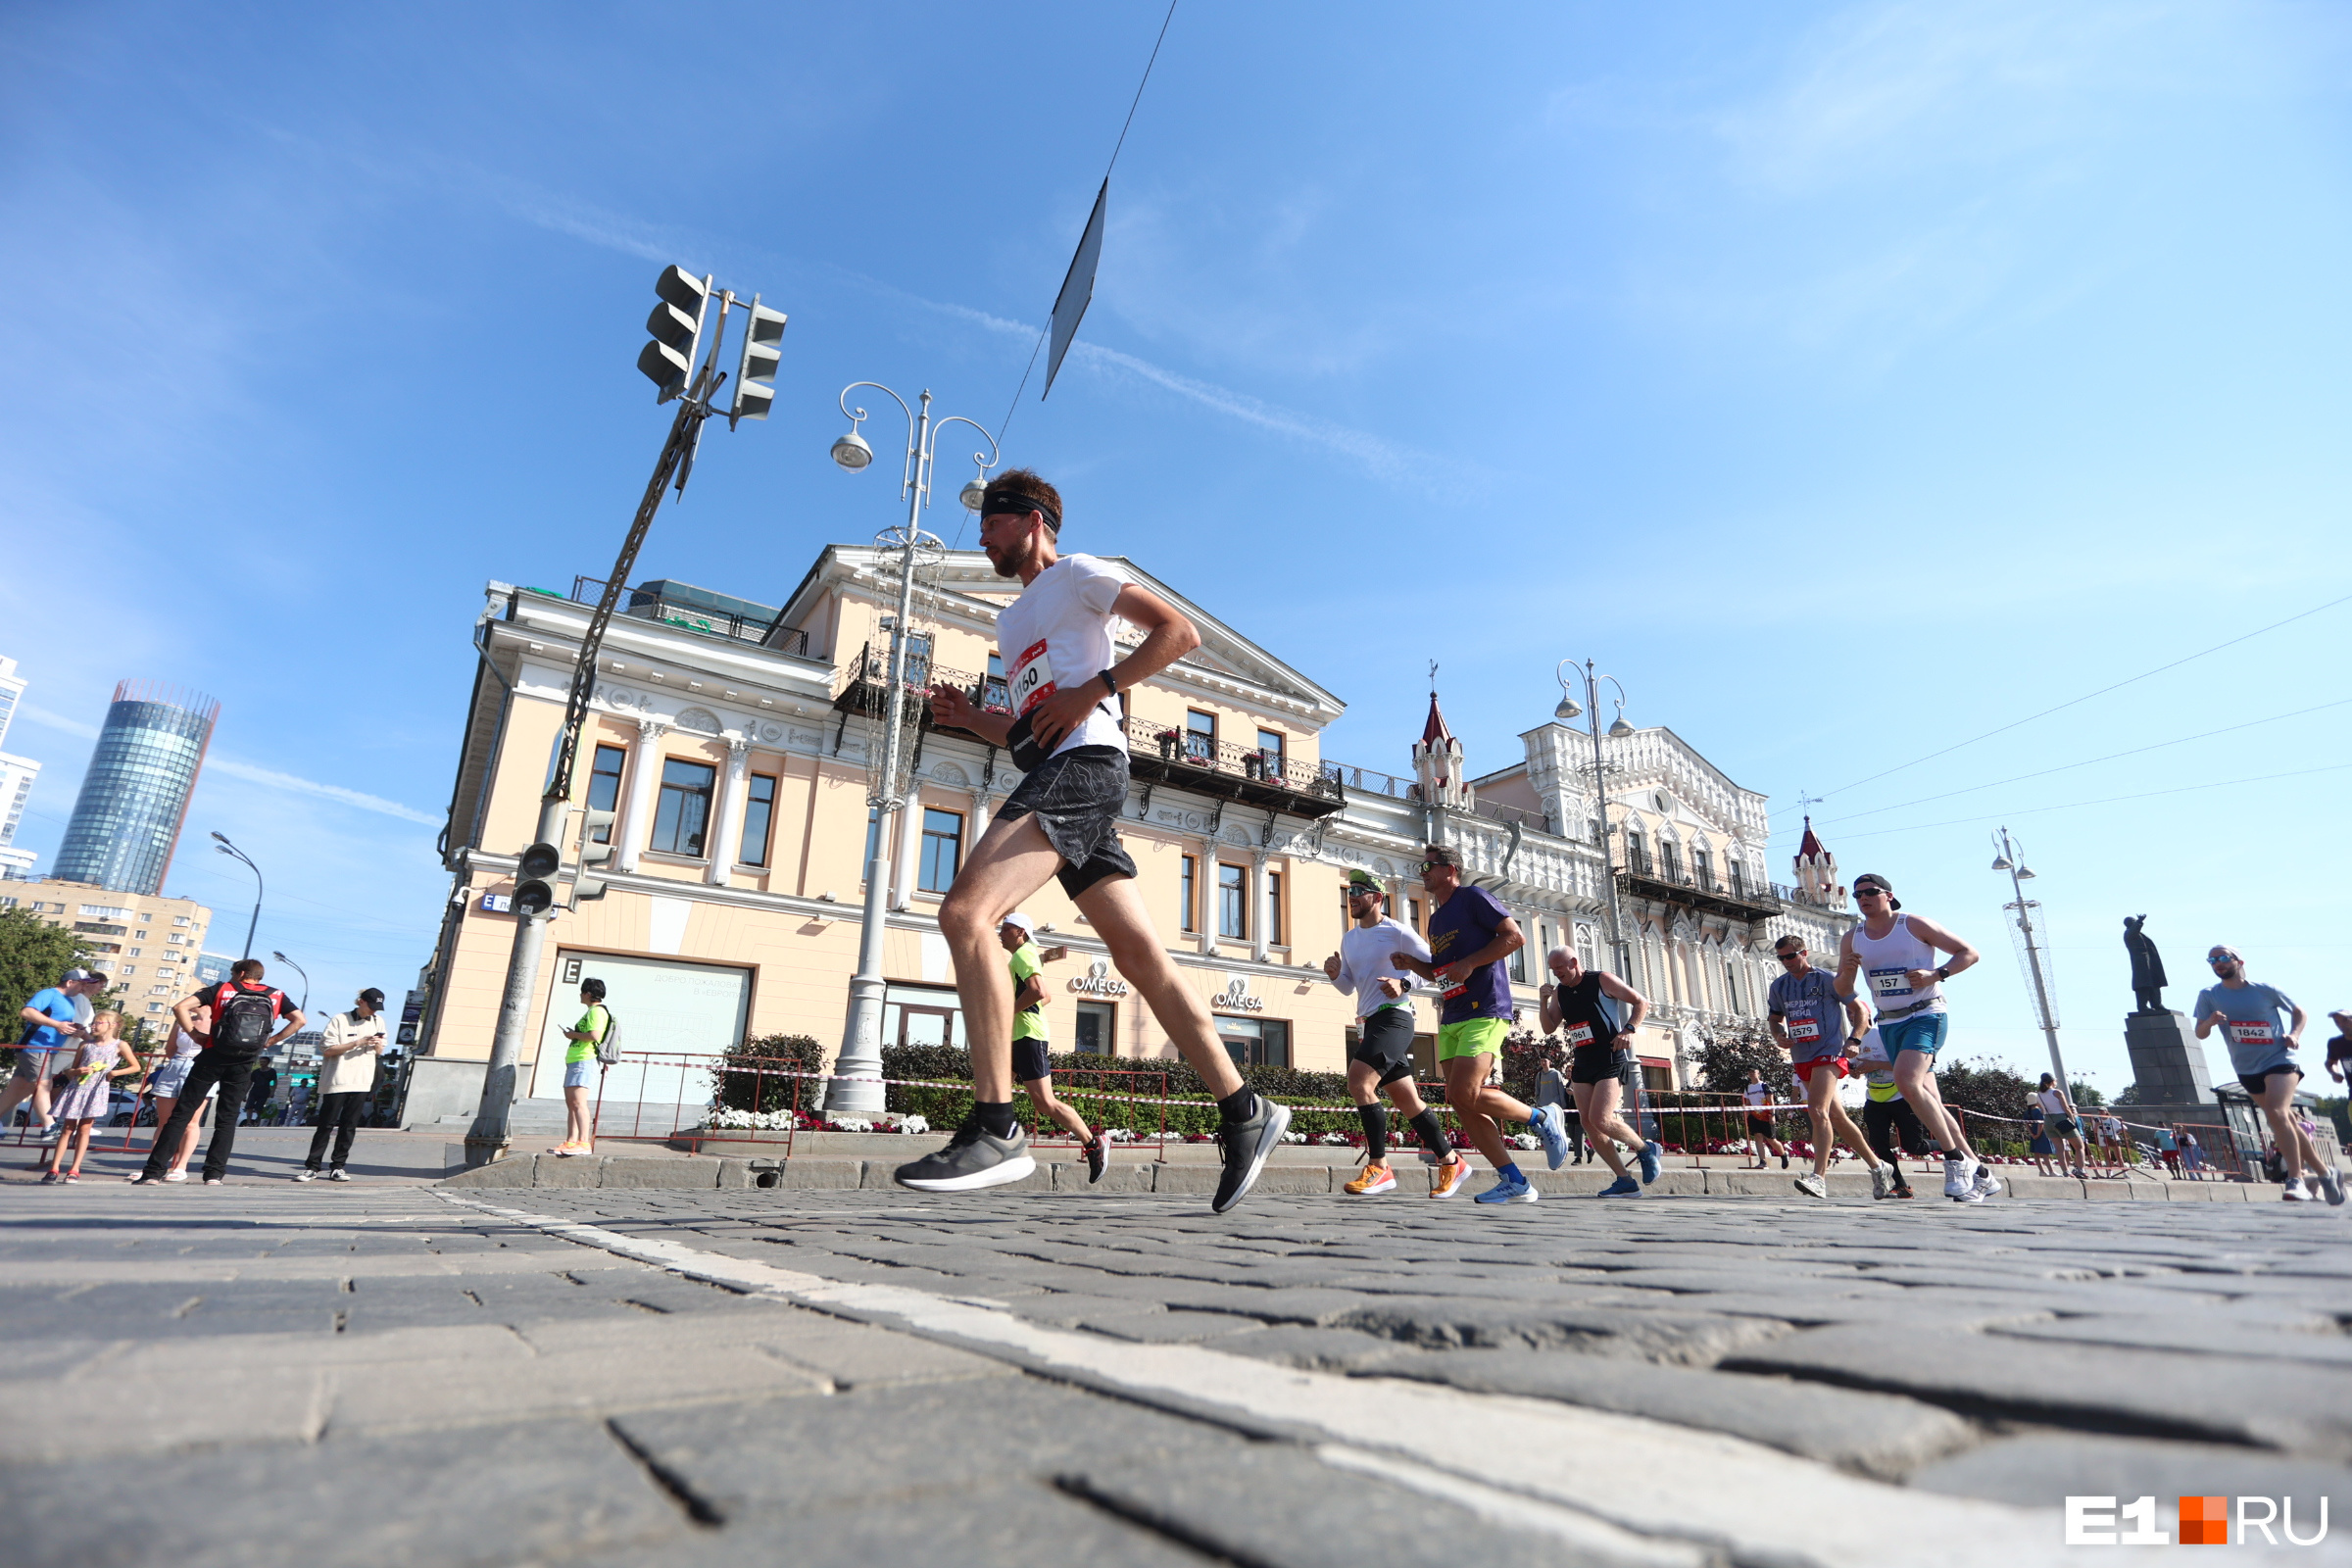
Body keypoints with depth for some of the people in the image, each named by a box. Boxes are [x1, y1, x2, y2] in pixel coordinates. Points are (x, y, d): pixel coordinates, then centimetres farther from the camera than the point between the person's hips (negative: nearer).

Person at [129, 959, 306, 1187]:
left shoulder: (221, 989, 9)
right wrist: (272, 1040, 7)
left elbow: (180, 1007, -3)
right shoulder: (276, 996, 11)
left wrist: (195, 1034, 2)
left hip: (213, 1057, -1)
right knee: (227, 1119, 9)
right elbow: (300, 1019, 0)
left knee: (182, 1113, 6)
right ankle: (215, 1174, 4)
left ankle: (154, 1171, 5)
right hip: (243, 1063, 1)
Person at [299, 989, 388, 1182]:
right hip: (337, 1081, -4)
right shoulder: (340, 1020, -3)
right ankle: (311, 1167, 6)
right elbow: (327, 1050, -8)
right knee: (326, 1125, -1)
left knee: (349, 1126, 4)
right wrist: (357, 1043, -17)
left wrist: (377, 1046, -5)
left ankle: (338, 1167, 8)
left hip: (362, 1082, 4)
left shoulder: (378, 1022, 12)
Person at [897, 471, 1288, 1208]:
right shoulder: (1011, 620, 31)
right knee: (1141, 957, 1)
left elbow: (1179, 631, -4)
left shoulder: (1076, 574, 8)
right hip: (1052, 774, 9)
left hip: (1083, 762, -9)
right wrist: (971, 718, 15)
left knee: (965, 910, -23)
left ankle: (995, 1131, -25)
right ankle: (1243, 1112, 5)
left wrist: (1095, 689, -13)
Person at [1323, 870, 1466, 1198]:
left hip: (1393, 1016, -8)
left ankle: (1379, 1168, -16)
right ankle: (1452, 1162, 24)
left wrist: (1404, 983, -19)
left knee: (1359, 1081, -23)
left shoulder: (1397, 931, -5)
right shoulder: (1348, 938, 17)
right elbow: (1349, 987, 23)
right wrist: (1335, 974, 2)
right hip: (1368, 1022, 8)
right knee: (1406, 1100, 11)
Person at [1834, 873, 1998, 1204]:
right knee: (1928, 1099, 6)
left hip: (1926, 1015, -6)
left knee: (1906, 1081, -26)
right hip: (1889, 1024, 6)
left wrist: (1936, 974, -16)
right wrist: (1846, 972, -10)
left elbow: (1969, 953, -1)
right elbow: (1843, 993, 11)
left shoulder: (1914, 925, -4)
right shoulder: (1851, 938, 8)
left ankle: (1955, 1160, -12)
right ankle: (1979, 1174, 17)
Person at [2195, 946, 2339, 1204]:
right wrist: (2210, 1021, -26)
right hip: (2248, 1070, 4)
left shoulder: (2266, 990, -5)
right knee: (2287, 1122, 13)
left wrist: (2295, 1035, -8)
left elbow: (2299, 1012, 9)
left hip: (2280, 1061, -3)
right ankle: (2324, 1171, 30)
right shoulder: (2208, 996, -2)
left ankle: (2296, 1179, -18)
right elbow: (2200, 1034, -5)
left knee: (2276, 1113, -23)